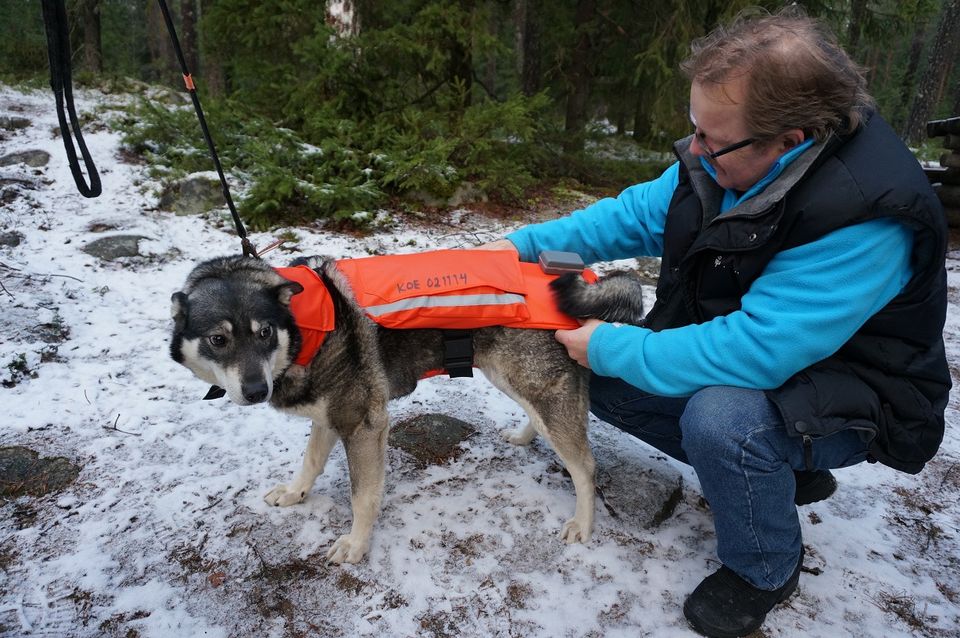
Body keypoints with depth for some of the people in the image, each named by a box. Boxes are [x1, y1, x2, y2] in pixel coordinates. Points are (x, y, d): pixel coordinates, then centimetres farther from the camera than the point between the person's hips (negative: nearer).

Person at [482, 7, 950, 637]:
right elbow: (636, 215, 1)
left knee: (719, 417, -36)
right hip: (732, 357, 8)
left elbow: (754, 351, -37)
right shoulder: (719, 158, -11)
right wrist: (525, 244, -7)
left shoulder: (867, 217, -34)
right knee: (606, 384, 4)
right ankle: (780, 473, 16)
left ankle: (765, 570, -1)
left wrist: (613, 348, -27)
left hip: (852, 397, -7)